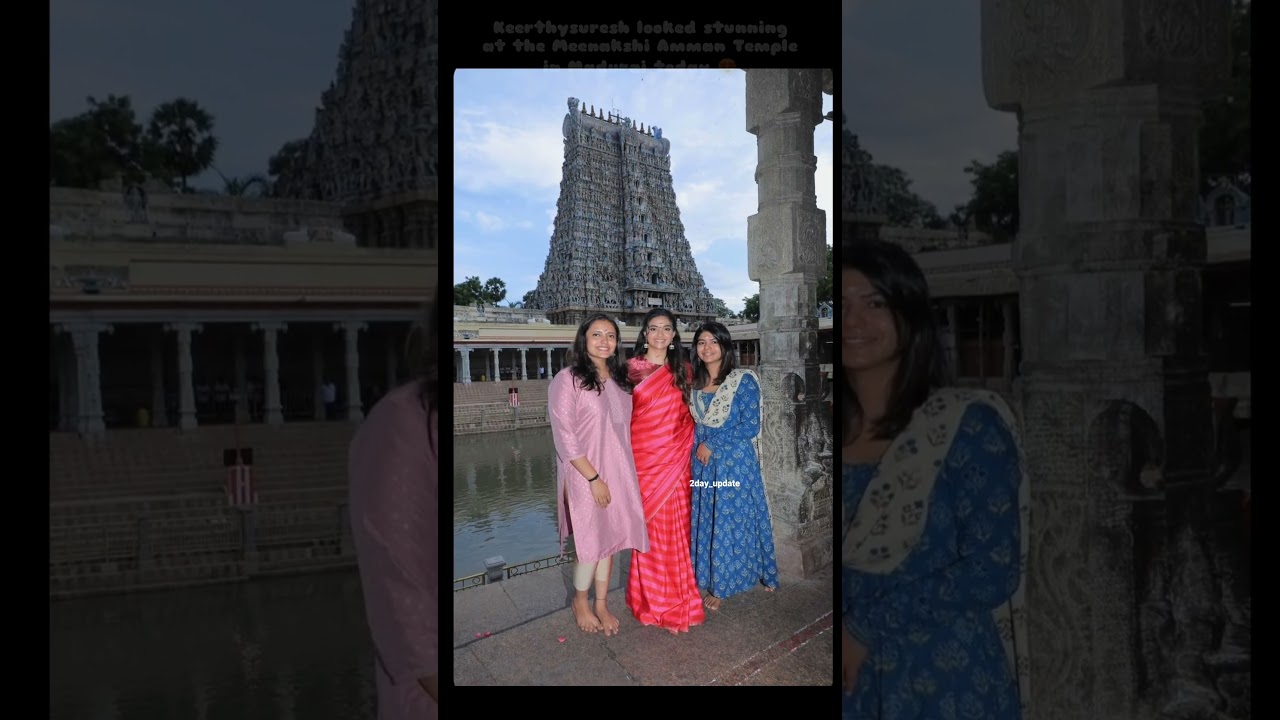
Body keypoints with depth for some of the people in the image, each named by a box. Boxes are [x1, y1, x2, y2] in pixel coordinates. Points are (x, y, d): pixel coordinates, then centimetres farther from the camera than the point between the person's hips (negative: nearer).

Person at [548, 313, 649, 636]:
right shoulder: (567, 380, -11)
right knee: (592, 543, 1)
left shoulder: (618, 379, 9)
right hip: (586, 475, -5)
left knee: (610, 538, 10)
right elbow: (565, 437, -14)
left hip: (618, 472, 6)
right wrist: (594, 478, -16)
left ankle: (602, 604, 24)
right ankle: (580, 602, 24)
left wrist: (623, 473, 8)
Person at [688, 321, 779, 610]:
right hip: (703, 464, 5)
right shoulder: (695, 383, 7)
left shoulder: (744, 381, -10)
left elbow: (750, 427, -14)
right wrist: (698, 448, 0)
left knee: (732, 521, 3)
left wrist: (712, 445, -13)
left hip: (735, 463, -5)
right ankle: (714, 580, 22)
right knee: (706, 520, 9)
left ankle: (721, 585, 15)